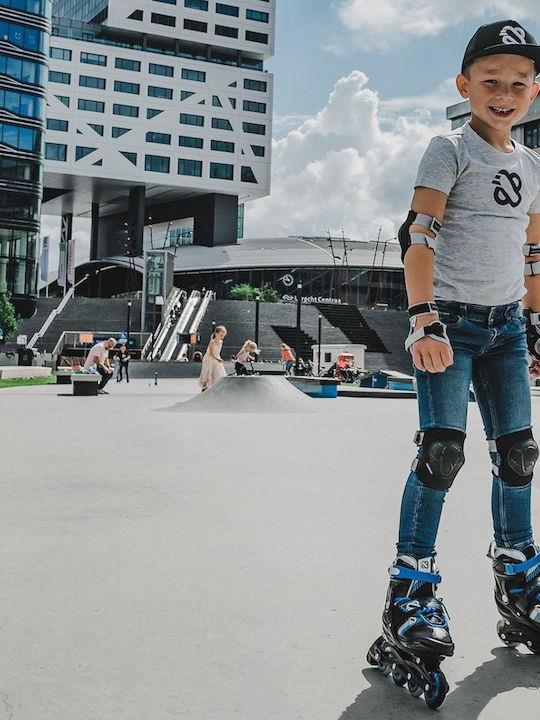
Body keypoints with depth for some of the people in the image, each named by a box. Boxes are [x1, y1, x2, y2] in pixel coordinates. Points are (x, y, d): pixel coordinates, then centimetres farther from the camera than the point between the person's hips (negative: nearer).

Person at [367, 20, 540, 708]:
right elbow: (419, 235, -16)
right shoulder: (449, 149, -3)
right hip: (450, 318, -6)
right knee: (443, 451, -15)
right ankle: (410, 606, -7)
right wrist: (424, 318, -28)